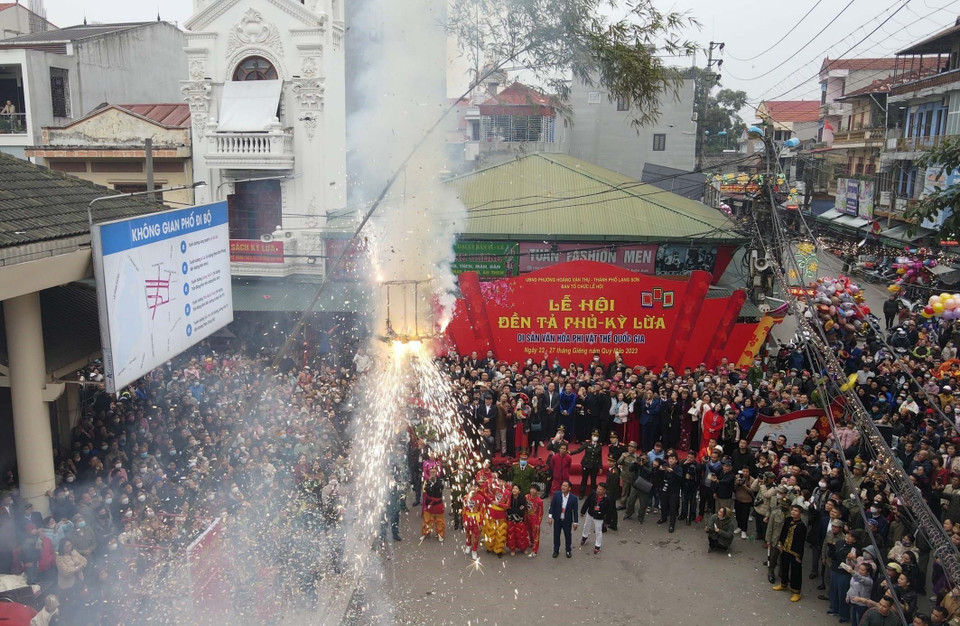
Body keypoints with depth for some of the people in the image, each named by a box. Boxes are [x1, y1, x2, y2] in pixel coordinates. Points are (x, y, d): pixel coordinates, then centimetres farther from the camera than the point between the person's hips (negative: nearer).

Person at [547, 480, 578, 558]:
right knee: (556, 535, 16)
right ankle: (556, 550, 36)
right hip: (557, 520, 1)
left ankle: (568, 550, 38)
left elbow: (575, 511, -9)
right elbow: (552, 506, -6)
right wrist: (550, 516, -12)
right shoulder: (556, 495, -14)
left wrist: (575, 522, -6)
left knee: (568, 536, 16)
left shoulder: (573, 498, -17)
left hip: (567, 521, -1)